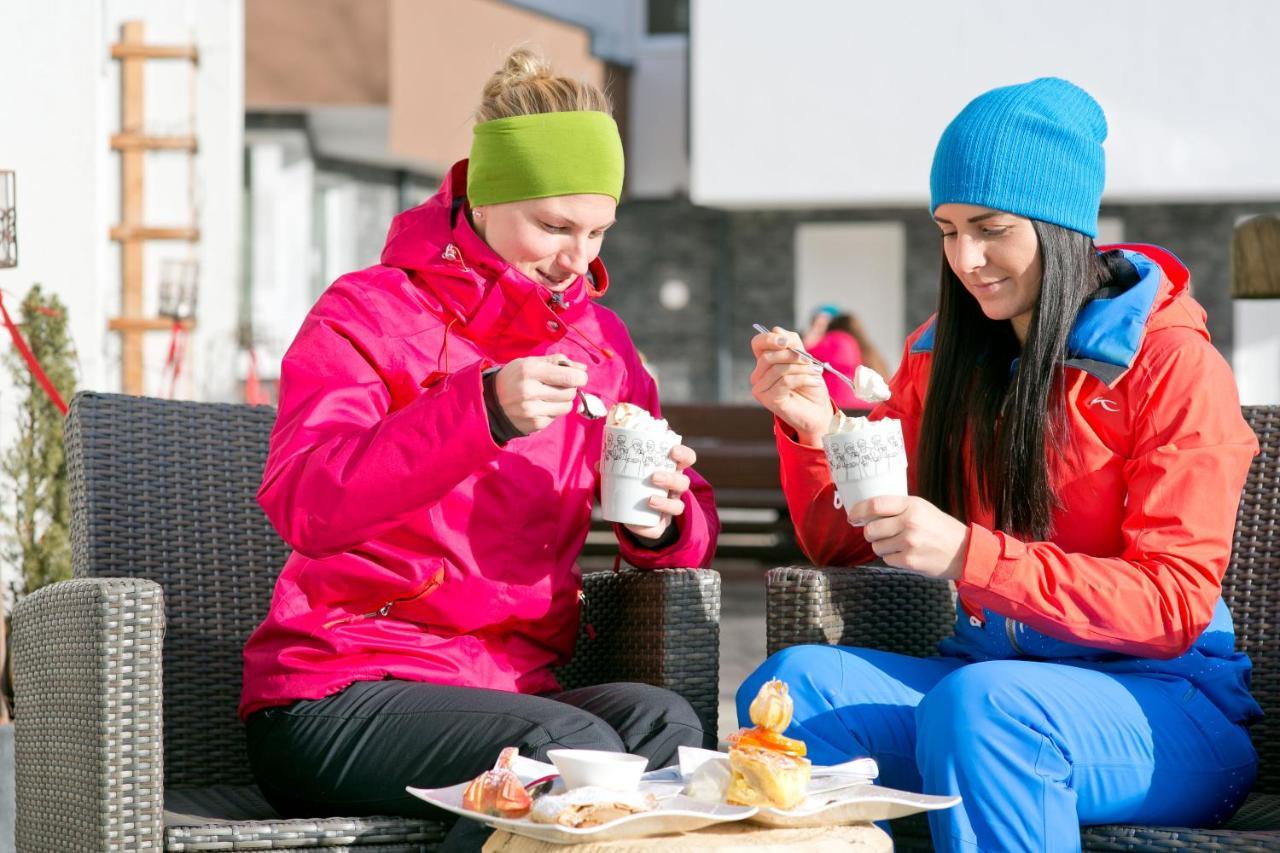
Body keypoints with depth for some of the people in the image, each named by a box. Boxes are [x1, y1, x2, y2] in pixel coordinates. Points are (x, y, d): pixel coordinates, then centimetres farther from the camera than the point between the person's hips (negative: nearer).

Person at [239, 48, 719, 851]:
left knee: (662, 720, -27)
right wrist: (482, 410, -30)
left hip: (512, 686, 5)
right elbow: (303, 504, -18)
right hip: (333, 701, -5)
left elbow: (691, 525, 16)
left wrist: (664, 520, -10)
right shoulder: (369, 313, -2)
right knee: (572, 748, -32)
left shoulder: (598, 340, 16)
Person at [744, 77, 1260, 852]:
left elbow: (1172, 606, -13)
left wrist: (969, 556, -24)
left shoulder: (1175, 363, -5)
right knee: (790, 685, -23)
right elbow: (840, 542, 16)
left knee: (976, 706, -36)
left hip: (1167, 708, -5)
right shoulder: (943, 356, 13)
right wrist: (813, 430, -5)